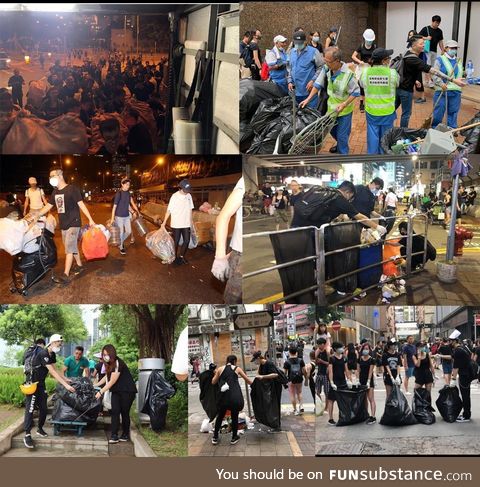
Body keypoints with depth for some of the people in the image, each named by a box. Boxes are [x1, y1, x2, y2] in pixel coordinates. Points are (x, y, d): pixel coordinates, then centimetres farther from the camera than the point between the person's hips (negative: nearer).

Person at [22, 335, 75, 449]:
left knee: (43, 407, 9)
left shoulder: (52, 355, 4)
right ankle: (27, 435, -9)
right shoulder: (43, 354, -25)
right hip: (32, 382, -9)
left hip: (41, 382, 9)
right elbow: (52, 372, -28)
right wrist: (66, 385, -29)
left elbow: (54, 369, 13)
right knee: (30, 408, -9)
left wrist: (65, 379, 5)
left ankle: (40, 428, 24)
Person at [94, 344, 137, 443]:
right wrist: (96, 385, 13)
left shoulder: (118, 363, -19)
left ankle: (125, 435, 13)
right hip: (116, 391, 8)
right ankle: (114, 436, -7)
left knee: (124, 412, 0)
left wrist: (101, 392, -17)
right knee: (115, 412, -3)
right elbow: (107, 377, 19)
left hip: (127, 391, -8)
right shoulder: (109, 364, 9)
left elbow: (112, 381, -20)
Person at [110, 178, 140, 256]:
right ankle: (121, 247, 18)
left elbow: (132, 203, 8)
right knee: (121, 232, 1)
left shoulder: (128, 193, 4)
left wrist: (138, 212, 1)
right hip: (119, 216, -6)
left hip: (127, 216, 6)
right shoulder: (118, 194, -15)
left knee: (128, 231, 11)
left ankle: (121, 241, 35)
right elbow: (114, 206, -15)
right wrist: (112, 218, -16)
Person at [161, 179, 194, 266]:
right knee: (176, 241, 5)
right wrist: (164, 222, -9)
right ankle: (175, 257, 21)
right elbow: (169, 210, -9)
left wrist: (191, 220, 15)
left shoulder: (189, 196, 2)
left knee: (187, 240, 4)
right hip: (176, 224, -4)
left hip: (186, 223, 4)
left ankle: (181, 256, 24)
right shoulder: (175, 196, -12)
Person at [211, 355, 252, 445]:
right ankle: (234, 438, 22)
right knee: (235, 417, 13)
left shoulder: (220, 369, 11)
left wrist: (216, 373, 33)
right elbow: (248, 381, 17)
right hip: (235, 396, -1)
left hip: (224, 396, 1)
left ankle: (215, 438, 23)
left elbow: (213, 382, 17)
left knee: (220, 416, 17)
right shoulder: (237, 368, 10)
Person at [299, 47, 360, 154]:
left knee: (342, 135, 4)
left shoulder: (348, 73, -29)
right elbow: (318, 84, -2)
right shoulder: (326, 69, -14)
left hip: (344, 110, -6)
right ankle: (340, 145, 54)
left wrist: (344, 104, -27)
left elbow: (355, 92, -18)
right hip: (331, 107, 6)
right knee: (332, 130, 26)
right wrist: (308, 99, -4)